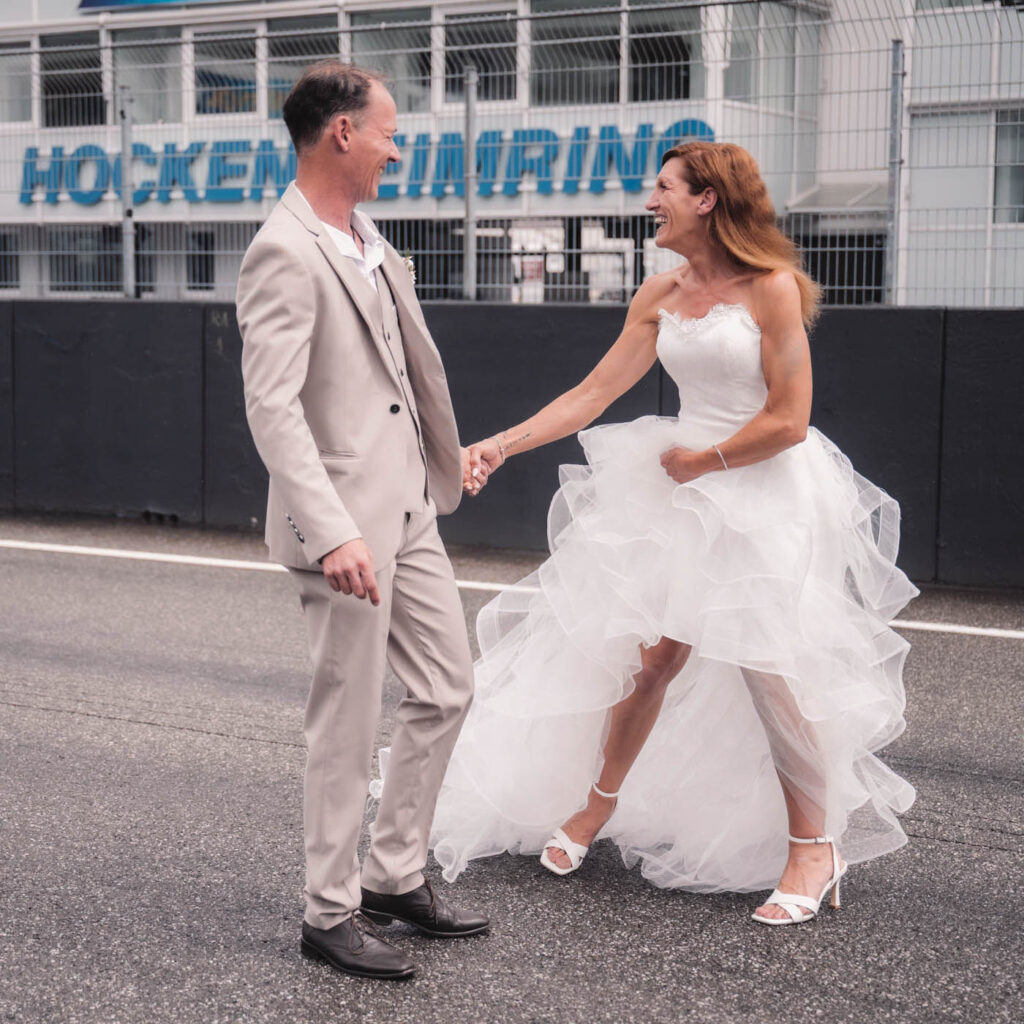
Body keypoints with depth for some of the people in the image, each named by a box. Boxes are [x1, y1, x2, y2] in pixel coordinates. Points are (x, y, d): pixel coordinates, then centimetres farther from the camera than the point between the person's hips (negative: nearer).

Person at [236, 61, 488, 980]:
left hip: (407, 507, 9)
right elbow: (272, 408, -24)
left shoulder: (364, 235, 11)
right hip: (347, 520, -9)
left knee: (447, 688, 15)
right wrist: (333, 533, -30)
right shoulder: (285, 254, -18)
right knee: (348, 722, 1)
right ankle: (331, 913, 17)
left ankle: (395, 876, 29)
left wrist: (445, 454, 30)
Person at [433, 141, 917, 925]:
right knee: (651, 653, 5)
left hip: (765, 495, -5)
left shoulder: (772, 288, -12)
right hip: (681, 500, 5)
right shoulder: (661, 297, 7)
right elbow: (592, 395, 7)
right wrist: (504, 444, 0)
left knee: (774, 669, -3)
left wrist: (701, 461, -6)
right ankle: (598, 805, 24)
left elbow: (788, 421, -14)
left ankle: (815, 845, 11)